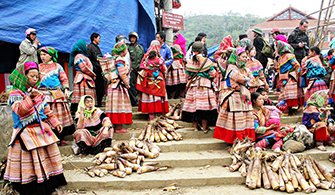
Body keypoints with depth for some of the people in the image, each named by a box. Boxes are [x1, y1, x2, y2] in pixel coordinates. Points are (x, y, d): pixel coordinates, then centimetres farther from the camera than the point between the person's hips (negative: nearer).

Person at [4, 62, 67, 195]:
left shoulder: (38, 93, 12)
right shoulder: (15, 94, -10)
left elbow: (47, 110, 19)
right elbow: (20, 110, -26)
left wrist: (55, 122, 15)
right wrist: (30, 97, -33)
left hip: (42, 130, 7)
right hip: (26, 134, -7)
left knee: (46, 157, 13)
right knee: (29, 162, -4)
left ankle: (49, 183, 27)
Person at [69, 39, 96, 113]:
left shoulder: (83, 56, 24)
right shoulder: (79, 56, -5)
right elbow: (84, 68, -13)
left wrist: (92, 75, 8)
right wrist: (93, 75, -2)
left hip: (87, 81, 9)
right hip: (83, 81, -9)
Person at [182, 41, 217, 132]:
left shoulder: (190, 62, 0)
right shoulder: (207, 61, -7)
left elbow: (187, 75, 8)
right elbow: (212, 74, -5)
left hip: (193, 85, 3)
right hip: (205, 85, -3)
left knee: (193, 104, 8)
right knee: (205, 105, 1)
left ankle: (195, 125, 14)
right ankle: (204, 127, 4)